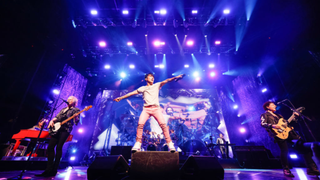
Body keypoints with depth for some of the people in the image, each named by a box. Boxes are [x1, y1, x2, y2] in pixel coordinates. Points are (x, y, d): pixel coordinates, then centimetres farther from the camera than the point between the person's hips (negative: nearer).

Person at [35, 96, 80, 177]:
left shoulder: (76, 110, 3)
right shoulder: (63, 109, 26)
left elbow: (76, 122, -7)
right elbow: (56, 117, 23)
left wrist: (76, 117, -30)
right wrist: (52, 121, 2)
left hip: (65, 130, -7)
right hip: (57, 129, 7)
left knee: (58, 148, -10)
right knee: (50, 147, 1)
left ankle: (54, 171, -2)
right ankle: (49, 169, 10)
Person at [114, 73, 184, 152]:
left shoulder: (157, 85, 15)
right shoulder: (143, 88, 16)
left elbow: (166, 81, 2)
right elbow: (132, 93, 15)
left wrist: (175, 77, -14)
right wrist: (121, 98, 13)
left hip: (156, 108, 0)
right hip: (146, 109, 1)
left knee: (163, 124, -13)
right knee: (140, 124, -17)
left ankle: (170, 144, -3)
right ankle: (137, 144, -5)